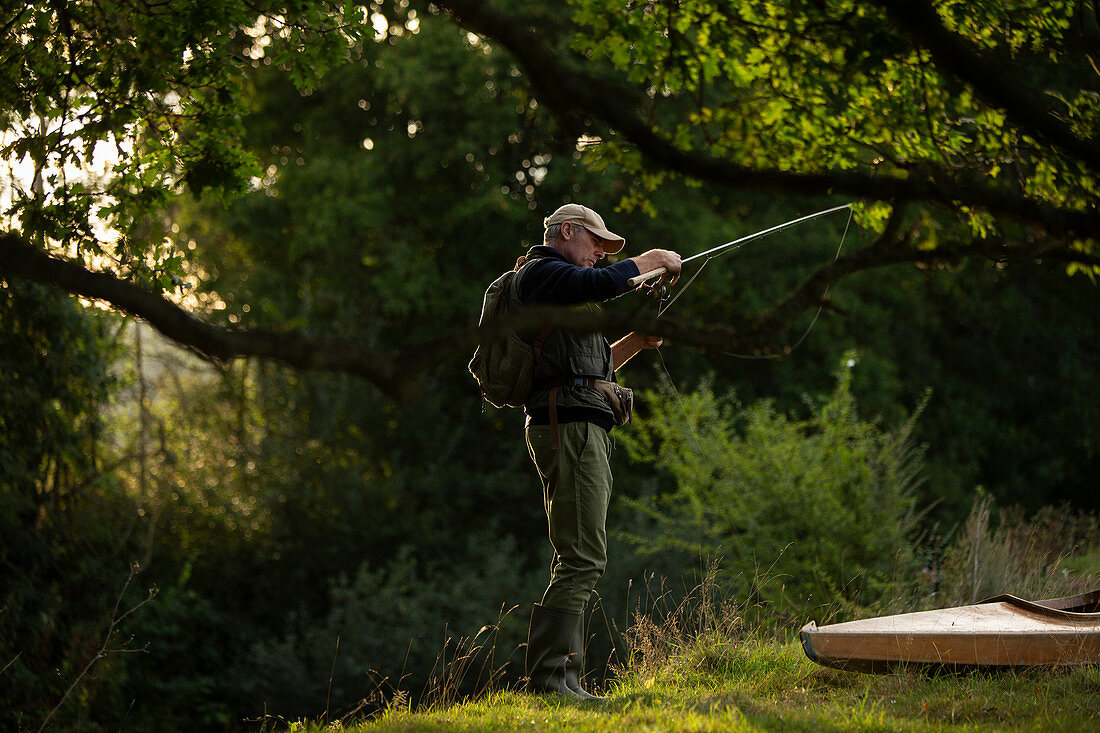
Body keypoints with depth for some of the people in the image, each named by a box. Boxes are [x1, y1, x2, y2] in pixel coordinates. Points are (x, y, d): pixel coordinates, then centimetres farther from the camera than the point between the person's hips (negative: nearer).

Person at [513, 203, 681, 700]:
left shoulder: (558, 284, 29)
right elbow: (605, 283, -20)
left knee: (577, 563, 9)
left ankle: (561, 681, 8)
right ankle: (547, 676, -17)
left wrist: (635, 342, 20)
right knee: (582, 559, -15)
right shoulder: (540, 272, -3)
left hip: (581, 430, 11)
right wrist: (651, 261, -4)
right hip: (569, 423, -11)